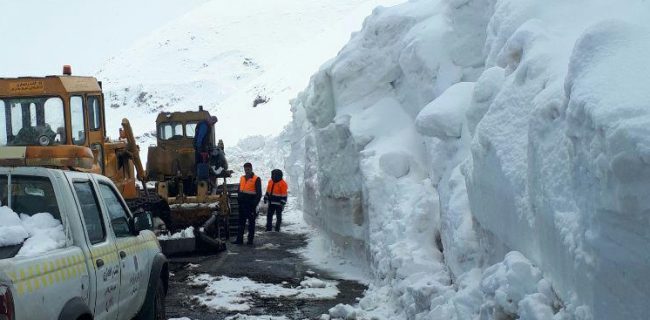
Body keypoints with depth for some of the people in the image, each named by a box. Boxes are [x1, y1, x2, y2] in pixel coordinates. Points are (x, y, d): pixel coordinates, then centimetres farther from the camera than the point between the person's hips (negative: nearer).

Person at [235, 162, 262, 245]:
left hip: (251, 204, -6)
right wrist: (238, 200, 9)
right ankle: (239, 239, 9)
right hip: (242, 204, 6)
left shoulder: (256, 179, -5)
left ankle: (250, 240, 5)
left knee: (251, 222, 2)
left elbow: (259, 193, -7)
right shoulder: (242, 178, 14)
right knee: (241, 222, 7)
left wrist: (255, 203, -14)